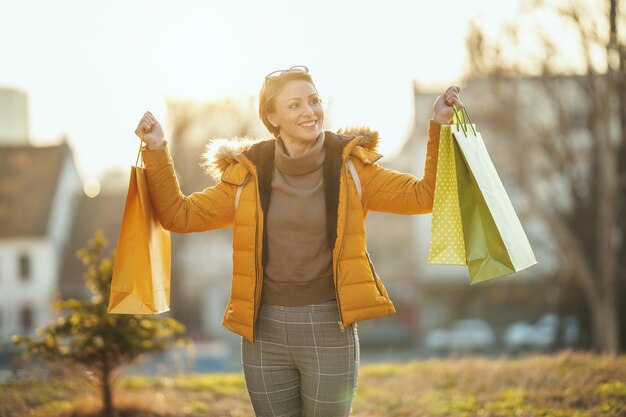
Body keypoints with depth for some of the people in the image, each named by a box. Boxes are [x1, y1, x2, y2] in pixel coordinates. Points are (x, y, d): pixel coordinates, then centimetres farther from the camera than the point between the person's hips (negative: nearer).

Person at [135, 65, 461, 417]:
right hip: (265, 332, 2)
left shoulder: (349, 167, -1)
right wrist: (157, 151, -5)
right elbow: (180, 214, 4)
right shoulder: (247, 175, 2)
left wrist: (438, 125, -13)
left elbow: (424, 195, -5)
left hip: (329, 329, -2)